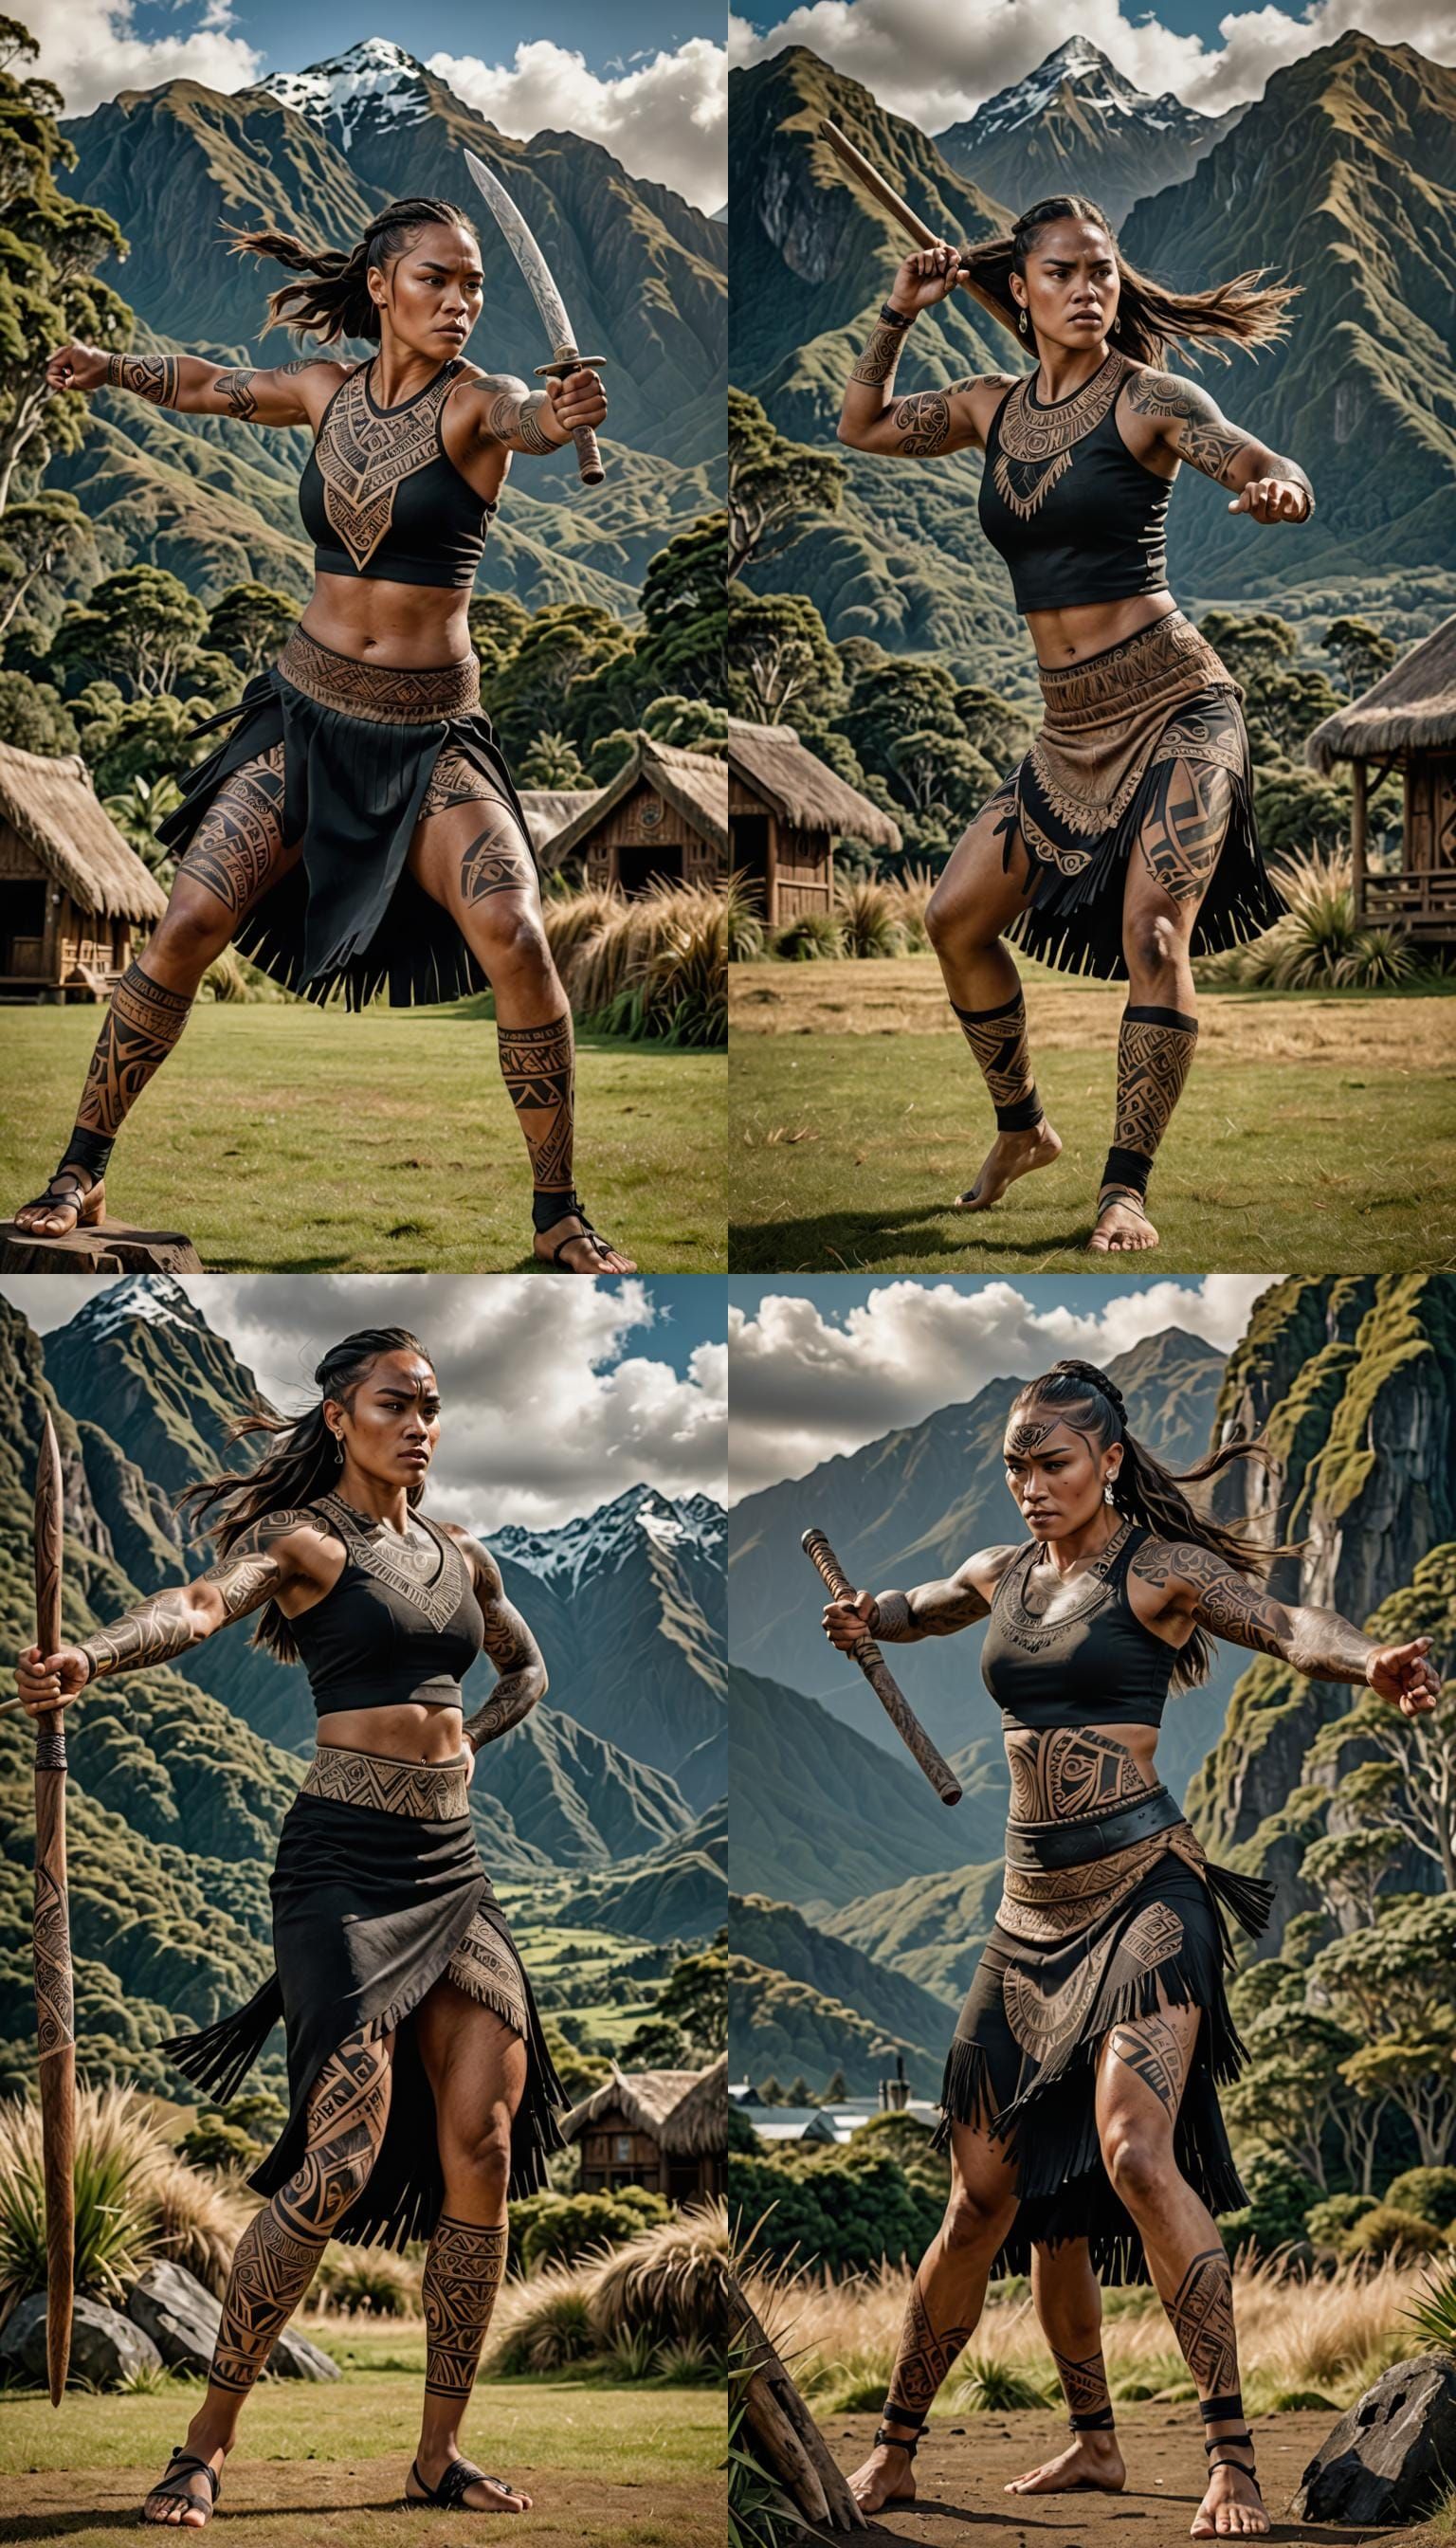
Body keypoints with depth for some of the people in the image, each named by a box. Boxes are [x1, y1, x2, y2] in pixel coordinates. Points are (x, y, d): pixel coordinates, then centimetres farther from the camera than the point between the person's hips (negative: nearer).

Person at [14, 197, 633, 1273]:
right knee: (188, 926, -8)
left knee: (514, 938, -23)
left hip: (433, 739, -3)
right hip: (308, 711, 3)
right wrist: (114, 367, 10)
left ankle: (559, 1215, -9)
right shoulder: (328, 389, 2)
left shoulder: (473, 402, -10)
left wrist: (561, 416, -57)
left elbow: (524, 419, -35)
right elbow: (208, 384, 23)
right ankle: (80, 1175, 6)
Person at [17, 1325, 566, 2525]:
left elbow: (526, 1670, 34)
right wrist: (89, 1657, -48)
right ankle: (208, 2444, -5)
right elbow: (203, 1601, -29)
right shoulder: (306, 1538, -7)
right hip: (347, 1860, -7)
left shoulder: (461, 1555, 14)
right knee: (340, 2166, -16)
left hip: (454, 1864, 7)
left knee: (484, 2150, -1)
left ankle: (441, 2454, 7)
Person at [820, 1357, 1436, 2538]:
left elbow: (1284, 1620, -26)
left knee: (1134, 2154, -24)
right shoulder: (1005, 1575, 12)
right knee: (989, 2193, 9)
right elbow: (920, 1607, 35)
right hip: (1033, 1908, 7)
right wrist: (869, 1616, 11)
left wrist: (1370, 1664, -48)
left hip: (1142, 1889, -7)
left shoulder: (1157, 1571, -7)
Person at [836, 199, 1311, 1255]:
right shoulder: (998, 407, 9)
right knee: (957, 919, 6)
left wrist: (1275, 491, -43)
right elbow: (864, 425, 20)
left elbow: (1283, 473, -19)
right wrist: (899, 314, 7)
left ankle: (1128, 1190, -19)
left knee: (1152, 931, -20)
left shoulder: (1149, 398, -8)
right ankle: (1022, 1128, 24)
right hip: (1071, 729, 7)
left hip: (1174, 707, -7)